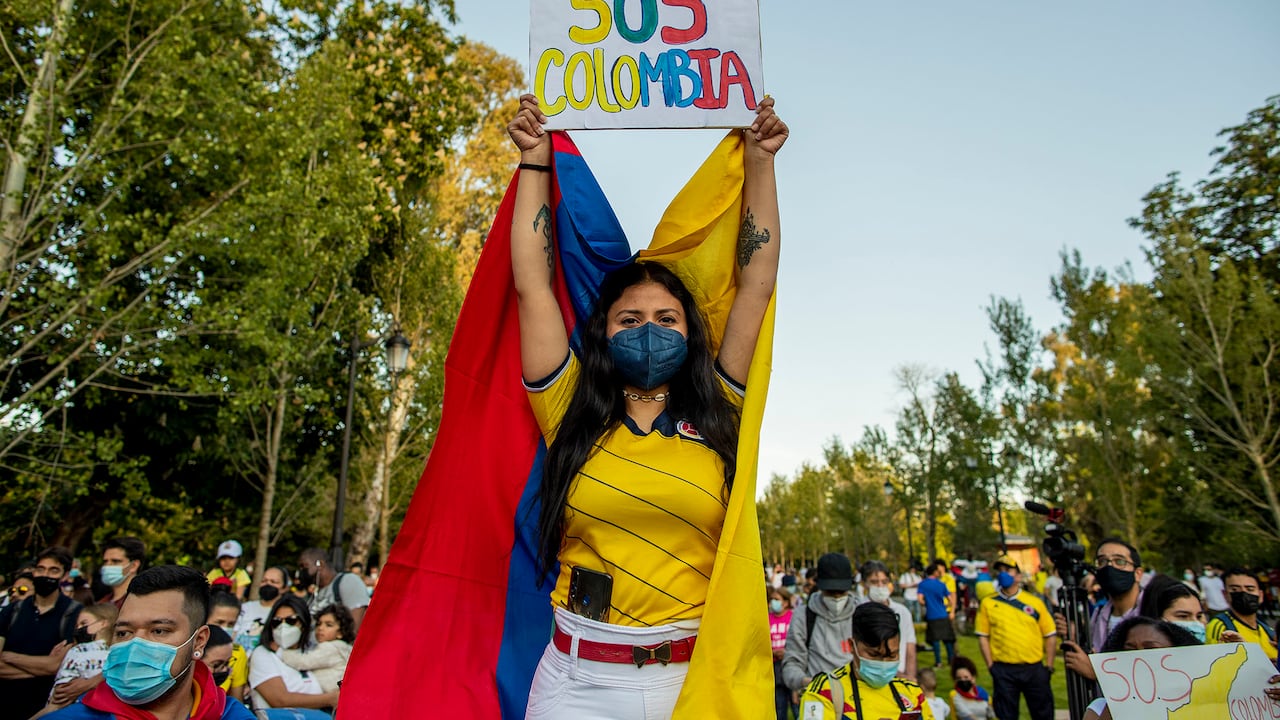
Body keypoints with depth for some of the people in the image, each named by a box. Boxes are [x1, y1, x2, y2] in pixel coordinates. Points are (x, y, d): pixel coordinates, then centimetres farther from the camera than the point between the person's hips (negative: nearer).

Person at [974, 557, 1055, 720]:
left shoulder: (1034, 602, 3)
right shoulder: (988, 603, 2)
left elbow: (1050, 635, 6)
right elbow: (983, 637, 2)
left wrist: (1049, 666, 1)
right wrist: (991, 666, -4)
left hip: (1034, 668, 1)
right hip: (1003, 670, -1)